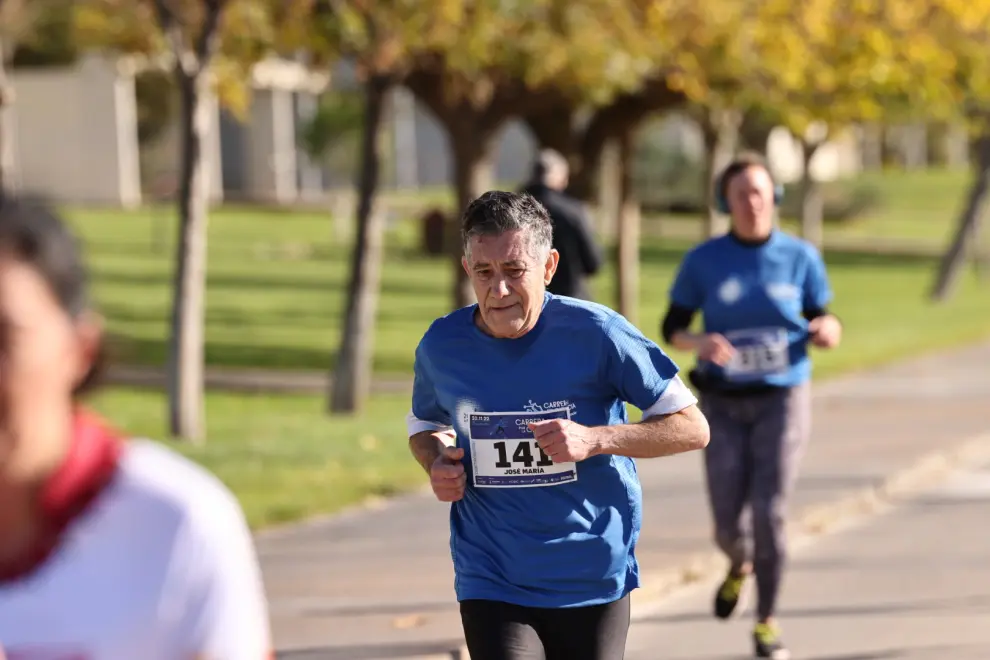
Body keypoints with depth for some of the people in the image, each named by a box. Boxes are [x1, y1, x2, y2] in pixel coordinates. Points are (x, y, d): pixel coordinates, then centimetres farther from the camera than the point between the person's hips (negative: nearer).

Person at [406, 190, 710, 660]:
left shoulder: (596, 333, -12)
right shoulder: (441, 346, -4)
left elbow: (692, 428, -7)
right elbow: (425, 424, 19)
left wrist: (594, 439, -21)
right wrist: (437, 462, -5)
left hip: (594, 581, 0)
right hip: (490, 582, 1)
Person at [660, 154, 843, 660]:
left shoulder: (800, 257, -4)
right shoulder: (703, 261, -5)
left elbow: (823, 328, 3)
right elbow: (671, 330, 0)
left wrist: (828, 331, -22)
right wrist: (700, 343, -23)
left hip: (782, 400, -1)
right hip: (724, 404, 1)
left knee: (769, 514, -11)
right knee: (727, 524, -1)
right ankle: (739, 565, 38)